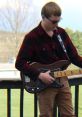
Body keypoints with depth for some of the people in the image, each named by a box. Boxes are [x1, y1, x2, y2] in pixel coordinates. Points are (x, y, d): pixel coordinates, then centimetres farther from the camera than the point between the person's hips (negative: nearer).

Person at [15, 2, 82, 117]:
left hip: (62, 80, 5)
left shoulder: (61, 33, 5)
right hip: (44, 83, -5)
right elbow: (20, 63, -13)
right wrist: (39, 75, -21)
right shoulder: (32, 37, -11)